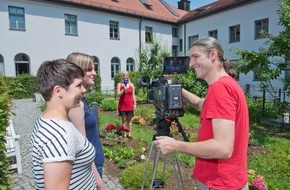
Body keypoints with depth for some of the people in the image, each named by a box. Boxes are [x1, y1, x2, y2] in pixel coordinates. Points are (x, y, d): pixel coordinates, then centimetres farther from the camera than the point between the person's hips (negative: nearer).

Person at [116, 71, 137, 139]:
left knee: (129, 120, 5)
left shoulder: (131, 85, 7)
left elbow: (133, 95, 7)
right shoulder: (119, 84, 2)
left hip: (130, 105, 1)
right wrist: (124, 89, -19)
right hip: (122, 105, -1)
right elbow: (118, 94, -6)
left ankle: (129, 134, 10)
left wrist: (134, 104, 2)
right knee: (124, 120, 4)